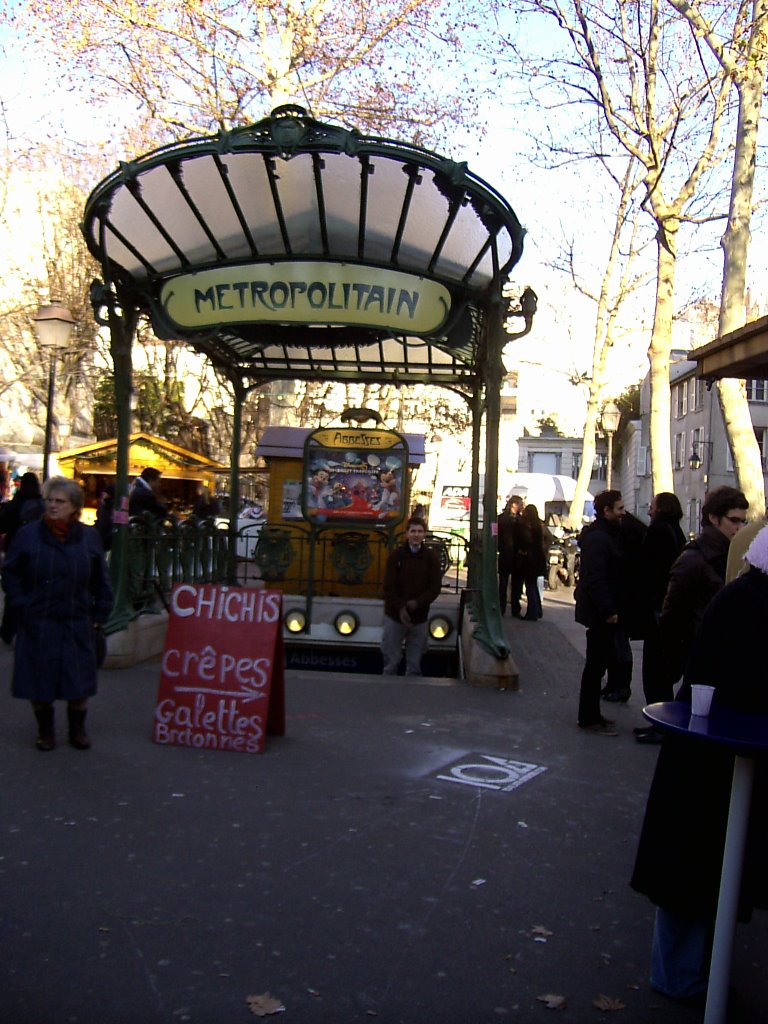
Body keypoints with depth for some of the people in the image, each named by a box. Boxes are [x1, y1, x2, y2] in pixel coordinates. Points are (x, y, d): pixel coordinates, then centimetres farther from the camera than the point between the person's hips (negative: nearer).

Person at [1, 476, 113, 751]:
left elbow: (100, 581, 8)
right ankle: (45, 730, 26)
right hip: (37, 624, -1)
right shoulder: (28, 535, -4)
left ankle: (77, 729, 27)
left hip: (77, 625, 1)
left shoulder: (89, 537, 2)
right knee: (39, 677, 7)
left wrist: (99, 613, 4)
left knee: (79, 678, 8)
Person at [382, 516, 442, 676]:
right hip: (395, 615, -1)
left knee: (414, 664, 8)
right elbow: (389, 587, -5)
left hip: (419, 618, 1)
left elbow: (435, 587, -3)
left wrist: (417, 603, -17)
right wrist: (400, 608, -17)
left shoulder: (431, 558, 1)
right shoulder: (396, 555, -2)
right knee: (391, 661, 4)